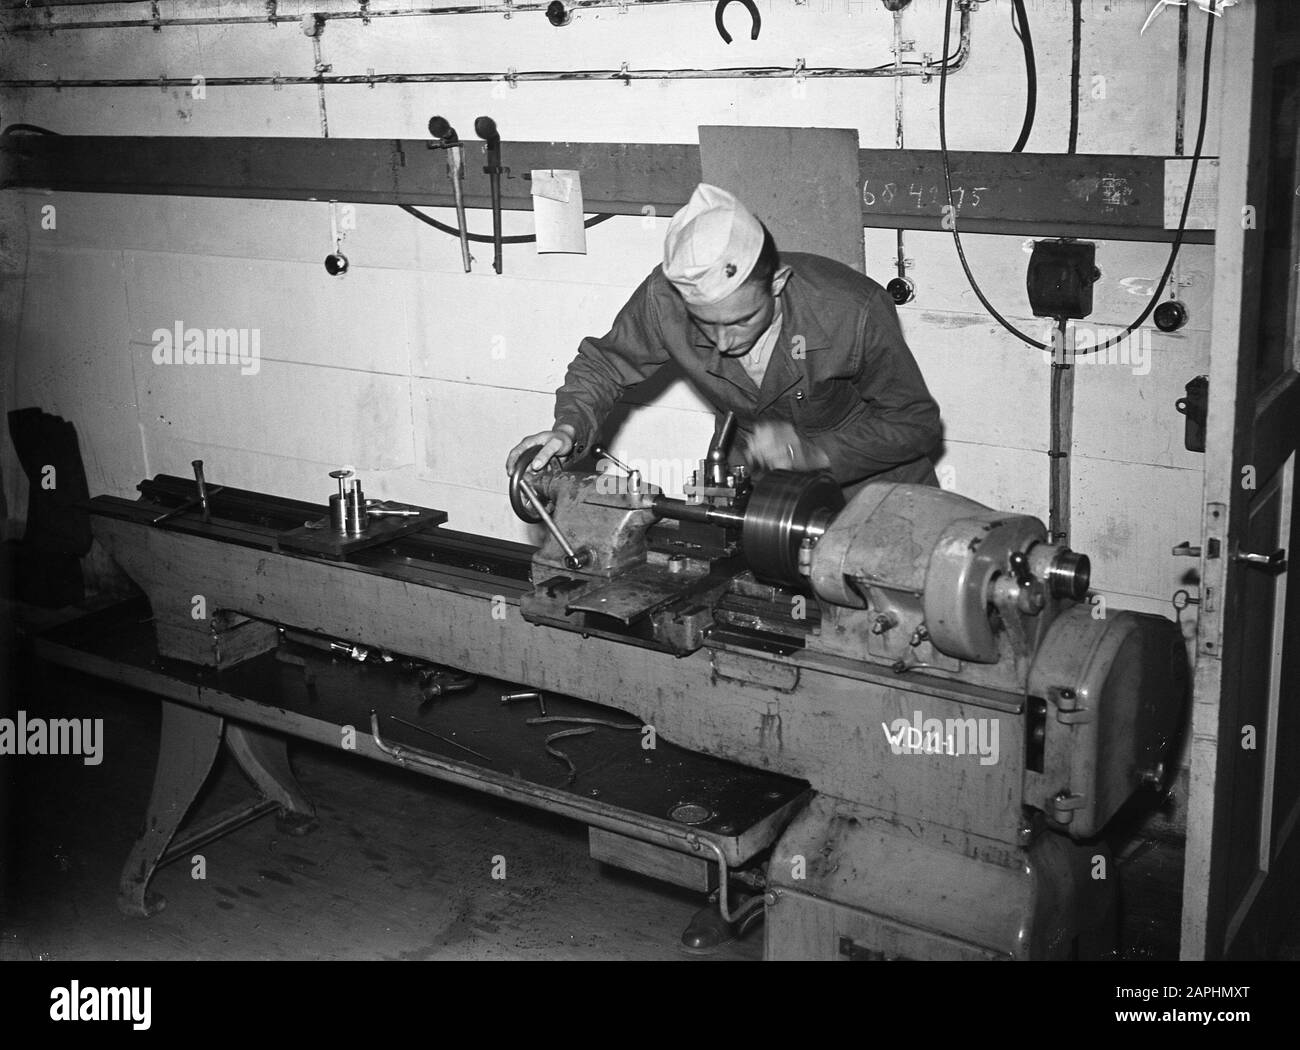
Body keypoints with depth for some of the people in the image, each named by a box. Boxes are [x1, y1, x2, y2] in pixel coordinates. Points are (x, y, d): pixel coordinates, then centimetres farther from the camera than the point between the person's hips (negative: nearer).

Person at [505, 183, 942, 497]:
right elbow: (603, 364, -5)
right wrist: (569, 428, -25)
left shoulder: (856, 312, -32)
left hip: (865, 477, -2)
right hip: (750, 475, 2)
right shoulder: (664, 298, -26)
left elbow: (916, 423, -18)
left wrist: (814, 453, -32)